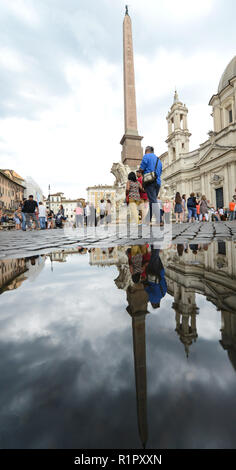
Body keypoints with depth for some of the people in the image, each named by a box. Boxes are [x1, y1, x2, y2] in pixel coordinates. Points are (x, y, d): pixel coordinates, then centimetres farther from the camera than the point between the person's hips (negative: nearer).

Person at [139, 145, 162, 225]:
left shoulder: (146, 156, 4)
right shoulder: (158, 160, 26)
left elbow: (141, 169, -3)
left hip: (150, 182, -7)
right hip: (158, 182, 7)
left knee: (153, 201, -14)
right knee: (152, 201, 10)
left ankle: (159, 221, -23)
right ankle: (148, 220, 13)